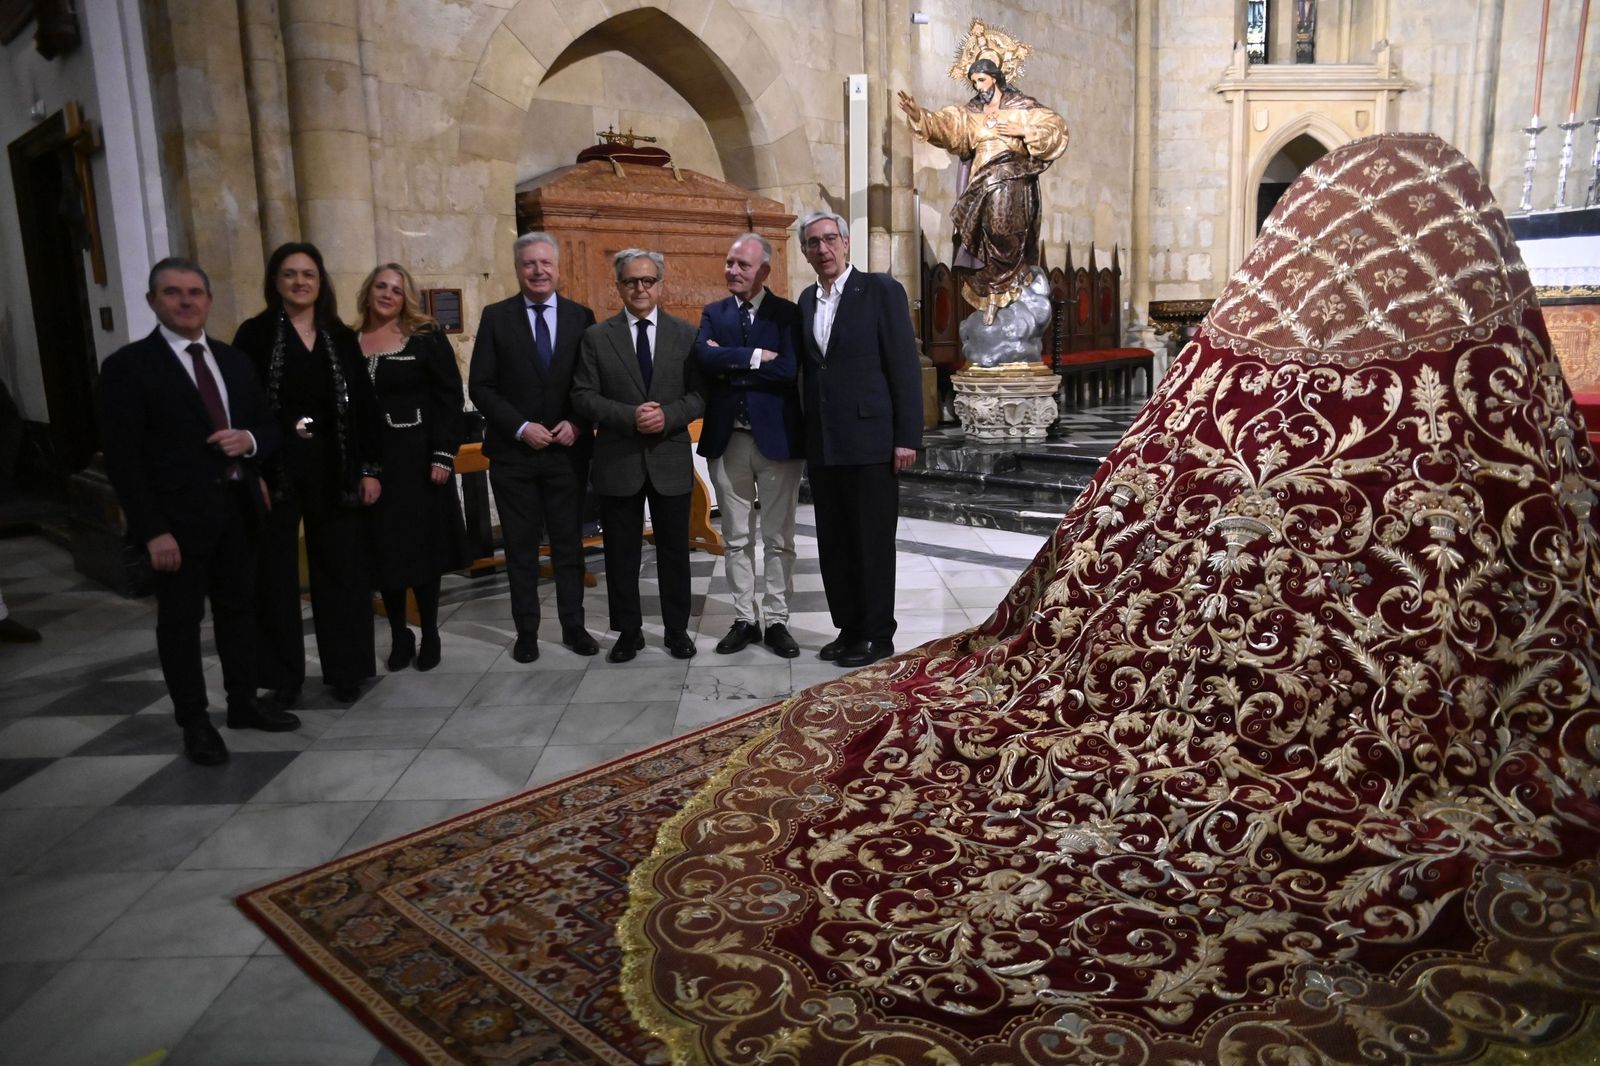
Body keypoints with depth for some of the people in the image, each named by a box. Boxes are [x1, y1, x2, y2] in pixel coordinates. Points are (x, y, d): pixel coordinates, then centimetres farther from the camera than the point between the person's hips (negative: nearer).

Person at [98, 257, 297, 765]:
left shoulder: (234, 360, 11)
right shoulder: (128, 366, -7)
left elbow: (269, 428, 15)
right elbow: (123, 458, -11)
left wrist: (249, 440, -10)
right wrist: (153, 530, -18)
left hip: (237, 508, 6)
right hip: (178, 516, -5)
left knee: (238, 608, 15)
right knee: (181, 620, 5)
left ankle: (243, 702, 29)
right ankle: (194, 722, 16)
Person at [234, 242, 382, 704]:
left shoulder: (342, 337, 8)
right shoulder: (255, 333, 0)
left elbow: (364, 405, 6)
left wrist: (370, 468, 0)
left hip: (334, 467, 2)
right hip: (276, 467, -2)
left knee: (339, 569, 7)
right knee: (277, 573, 6)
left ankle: (345, 669, 19)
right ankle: (284, 675, 18)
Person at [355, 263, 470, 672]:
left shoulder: (426, 337, -2)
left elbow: (449, 398, -6)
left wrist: (443, 455, -14)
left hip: (418, 456, -3)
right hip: (368, 460, 3)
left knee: (424, 544, 4)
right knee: (383, 549, 6)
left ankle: (430, 634, 15)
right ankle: (398, 635, 19)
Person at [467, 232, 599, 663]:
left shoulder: (581, 317, 4)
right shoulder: (496, 317, 0)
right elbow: (480, 385, -3)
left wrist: (577, 423, -10)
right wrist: (522, 428, -12)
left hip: (567, 449, 1)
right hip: (513, 451, 0)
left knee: (569, 543, 9)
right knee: (520, 546, 8)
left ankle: (573, 625, 20)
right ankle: (526, 630, 19)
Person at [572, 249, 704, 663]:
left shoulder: (685, 334, 4)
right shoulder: (597, 337, 2)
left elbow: (700, 395, 1)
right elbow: (583, 396, -4)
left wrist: (667, 416, -17)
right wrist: (631, 416, -17)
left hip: (671, 460, 0)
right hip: (618, 462, 0)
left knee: (674, 551, 9)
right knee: (621, 554, 8)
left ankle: (677, 629, 24)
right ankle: (628, 631, 22)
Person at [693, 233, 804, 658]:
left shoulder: (787, 313, -1)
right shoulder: (713, 313, 8)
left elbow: (788, 369, -16)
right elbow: (704, 357, -11)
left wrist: (731, 364, -12)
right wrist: (756, 356, -15)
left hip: (776, 437, -3)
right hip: (728, 439, 3)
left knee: (778, 538, 5)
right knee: (737, 538, 10)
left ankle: (776, 621, 16)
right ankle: (744, 620, 20)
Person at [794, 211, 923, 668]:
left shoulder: (881, 290, -4)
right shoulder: (807, 301, 14)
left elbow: (905, 367, -8)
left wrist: (907, 437, -13)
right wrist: (806, 437, 10)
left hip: (869, 441, -6)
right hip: (822, 445, 6)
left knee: (873, 542, 1)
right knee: (834, 544, 11)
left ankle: (877, 635, 13)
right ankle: (848, 629, 23)